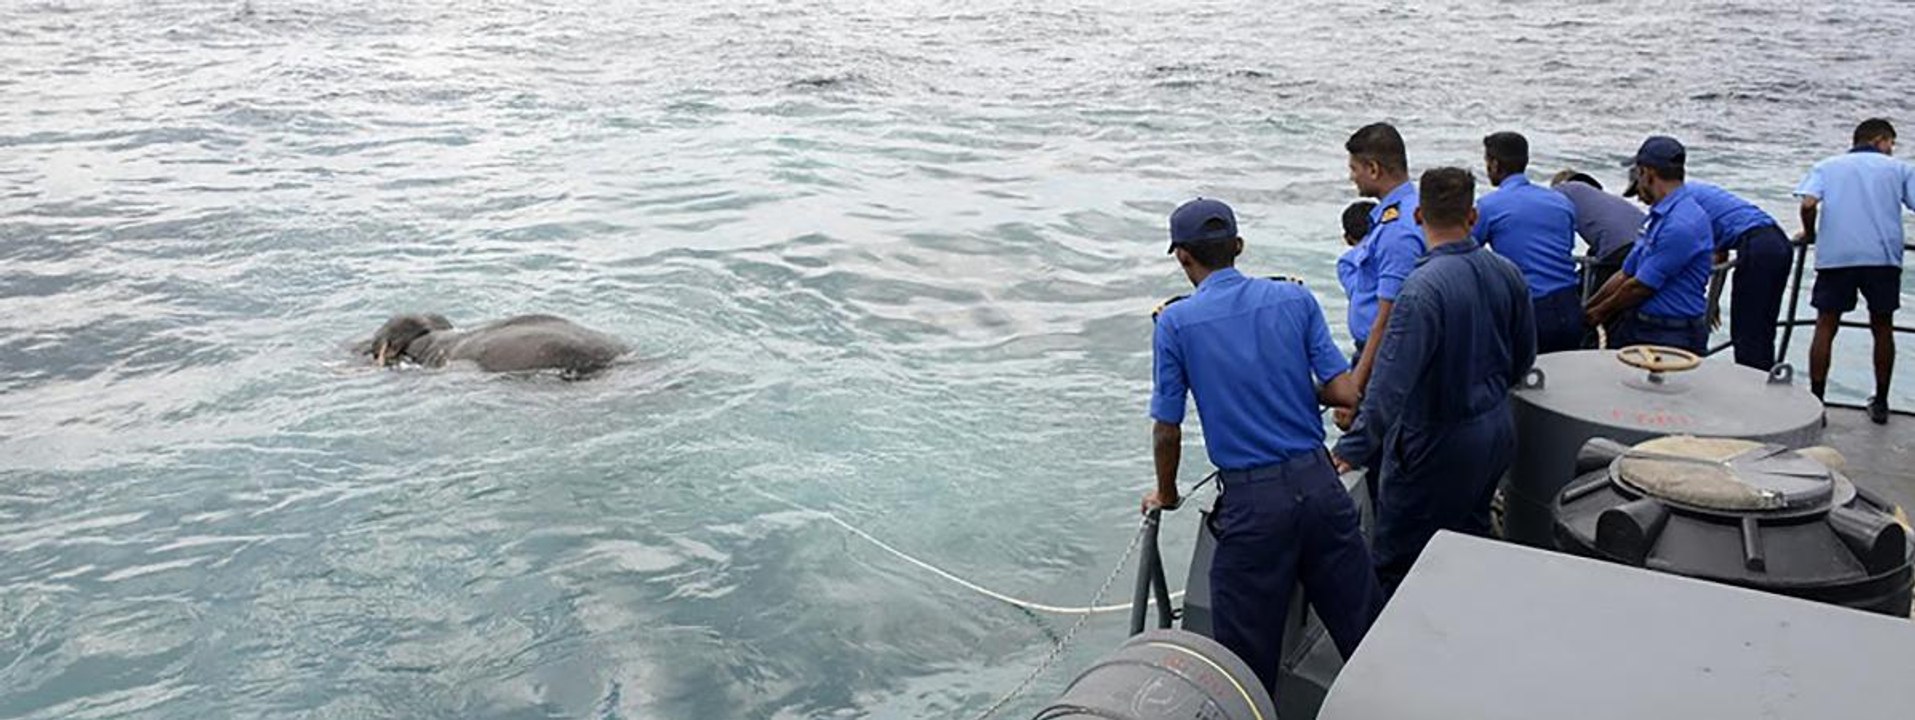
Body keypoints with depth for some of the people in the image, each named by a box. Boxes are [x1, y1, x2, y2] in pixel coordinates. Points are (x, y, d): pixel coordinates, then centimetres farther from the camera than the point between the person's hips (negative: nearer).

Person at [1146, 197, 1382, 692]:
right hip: (1318, 482, 4)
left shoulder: (1175, 322, -5)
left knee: (1247, 661, 8)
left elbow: (1167, 432, -2)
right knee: (1364, 627, 15)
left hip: (1250, 500, -3)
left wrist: (1166, 495, 15)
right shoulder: (1295, 298, 3)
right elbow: (1346, 392, -1)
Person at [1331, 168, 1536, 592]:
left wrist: (1352, 452, -24)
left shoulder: (1424, 287, -26)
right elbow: (1523, 360, 13)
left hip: (1439, 445, -8)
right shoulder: (1508, 274, -2)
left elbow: (1389, 387, -29)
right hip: (1499, 433, 8)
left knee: (1395, 565, 2)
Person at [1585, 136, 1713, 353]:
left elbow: (1640, 287, -12)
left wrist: (1600, 312, 2)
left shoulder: (1682, 224, -16)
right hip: (1638, 328, 8)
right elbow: (1625, 275, 20)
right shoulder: (1658, 218, 17)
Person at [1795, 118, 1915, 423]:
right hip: (1884, 255, 0)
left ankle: (1815, 402, 2)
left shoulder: (1827, 166, 15)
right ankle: (1880, 403, 21)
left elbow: (1808, 204, -4)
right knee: (1882, 328, 13)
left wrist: (1810, 234, 11)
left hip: (1836, 255, 0)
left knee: (1825, 328, 6)